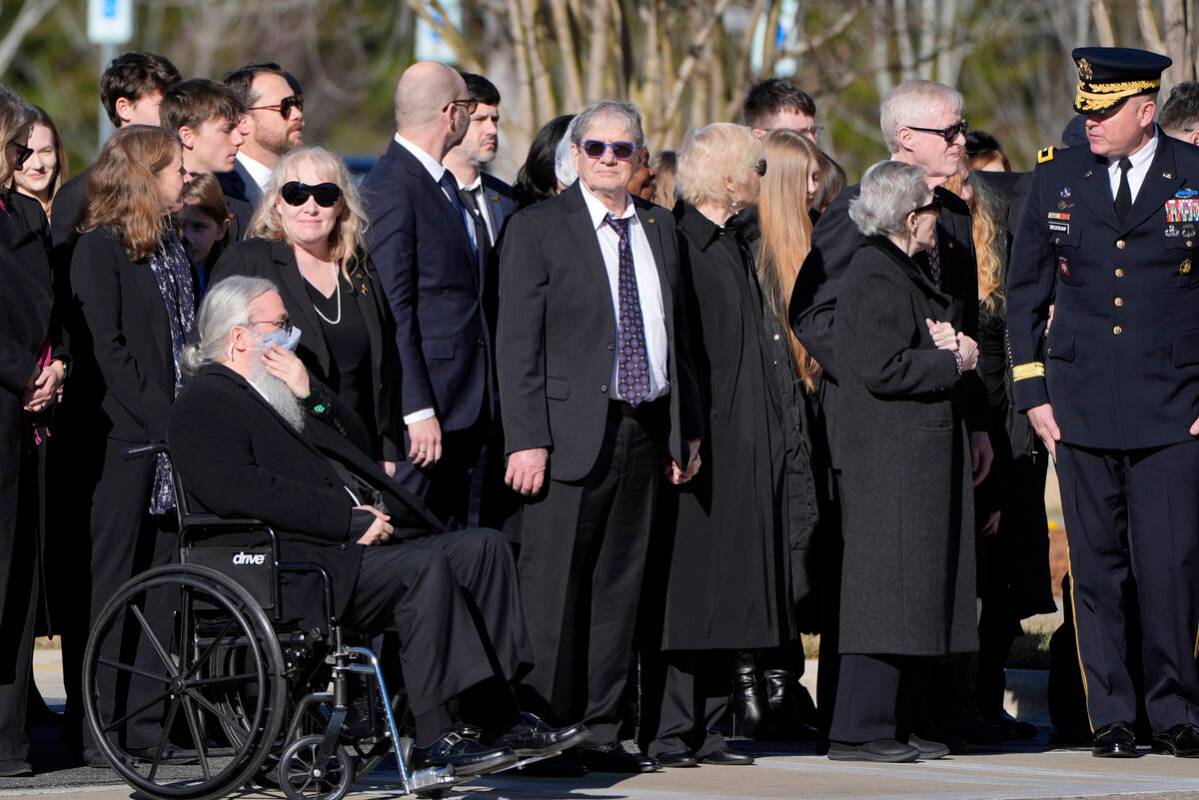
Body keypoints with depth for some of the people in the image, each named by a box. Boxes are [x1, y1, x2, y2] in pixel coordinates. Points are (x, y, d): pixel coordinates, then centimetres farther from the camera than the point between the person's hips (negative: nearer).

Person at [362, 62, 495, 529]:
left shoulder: (444, 184, 18)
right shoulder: (391, 189, -12)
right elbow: (392, 310, -16)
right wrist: (417, 411, -20)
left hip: (471, 404, 9)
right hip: (425, 409, -9)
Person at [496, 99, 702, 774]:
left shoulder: (659, 228, 15)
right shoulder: (539, 228, -2)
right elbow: (518, 343, -7)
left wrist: (688, 427, 14)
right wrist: (527, 439, -14)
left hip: (646, 431, 5)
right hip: (572, 431, -5)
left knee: (620, 586, 7)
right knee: (555, 589, -5)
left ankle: (600, 731, 12)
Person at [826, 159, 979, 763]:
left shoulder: (899, 273, 19)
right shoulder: (876, 276, -14)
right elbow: (883, 369, -22)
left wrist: (953, 345, 3)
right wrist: (952, 362, -10)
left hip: (913, 458, 11)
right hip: (890, 458, -11)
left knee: (910, 593, 11)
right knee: (885, 589, -10)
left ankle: (891, 725, 14)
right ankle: (859, 730, -9)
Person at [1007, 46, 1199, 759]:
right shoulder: (1058, 177, 7)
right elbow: (1025, 291, 14)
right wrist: (1033, 392, 8)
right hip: (1082, 405, 2)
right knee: (1097, 567, 3)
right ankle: (1112, 716, 11)